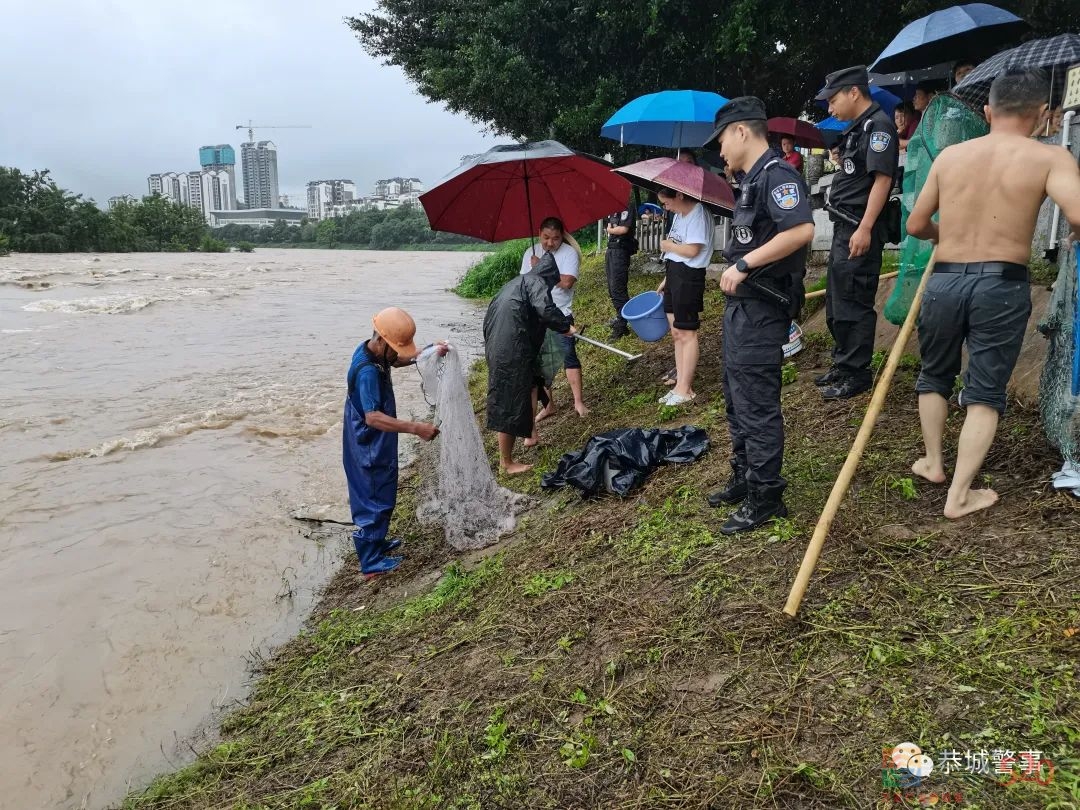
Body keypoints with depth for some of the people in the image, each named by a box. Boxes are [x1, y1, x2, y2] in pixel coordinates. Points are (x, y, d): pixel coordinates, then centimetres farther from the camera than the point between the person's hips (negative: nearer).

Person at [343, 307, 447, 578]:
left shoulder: (370, 351, -1)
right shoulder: (367, 371, -31)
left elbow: (398, 360, 21)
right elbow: (373, 417, -39)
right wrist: (415, 428, -44)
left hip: (372, 445, 10)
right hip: (371, 449, -10)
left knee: (376, 497, 23)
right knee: (376, 500, 3)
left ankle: (375, 543, 41)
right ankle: (371, 563, 16)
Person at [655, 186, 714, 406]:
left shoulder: (698, 214, -13)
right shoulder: (679, 215, 15)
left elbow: (692, 250, -22)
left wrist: (667, 245, -6)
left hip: (688, 276, -10)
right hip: (674, 275, 10)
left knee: (686, 333, -4)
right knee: (676, 333, 11)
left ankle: (684, 389, 2)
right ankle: (681, 383, 18)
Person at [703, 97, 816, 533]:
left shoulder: (777, 174, -15)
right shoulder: (753, 178, 16)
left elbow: (802, 230, -29)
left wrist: (744, 264, -27)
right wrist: (736, 270, 11)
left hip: (761, 308, -11)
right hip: (742, 303, 11)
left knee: (756, 403, -3)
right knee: (737, 397, 18)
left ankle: (765, 496, 8)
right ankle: (744, 477, 32)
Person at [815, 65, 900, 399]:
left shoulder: (878, 125, -12)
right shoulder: (857, 127, 17)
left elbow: (882, 179, -20)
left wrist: (864, 229, -24)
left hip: (859, 230, -11)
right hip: (844, 227, 11)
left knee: (852, 303, -5)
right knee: (835, 301, 18)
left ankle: (857, 373, 4)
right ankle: (843, 363, 30)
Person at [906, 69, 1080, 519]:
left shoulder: (949, 155, 6)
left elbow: (916, 225, 10)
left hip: (944, 280, 3)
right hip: (1002, 285, -3)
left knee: (935, 375, 23)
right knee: (985, 392, 7)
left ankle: (933, 462, 33)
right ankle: (959, 495, 8)